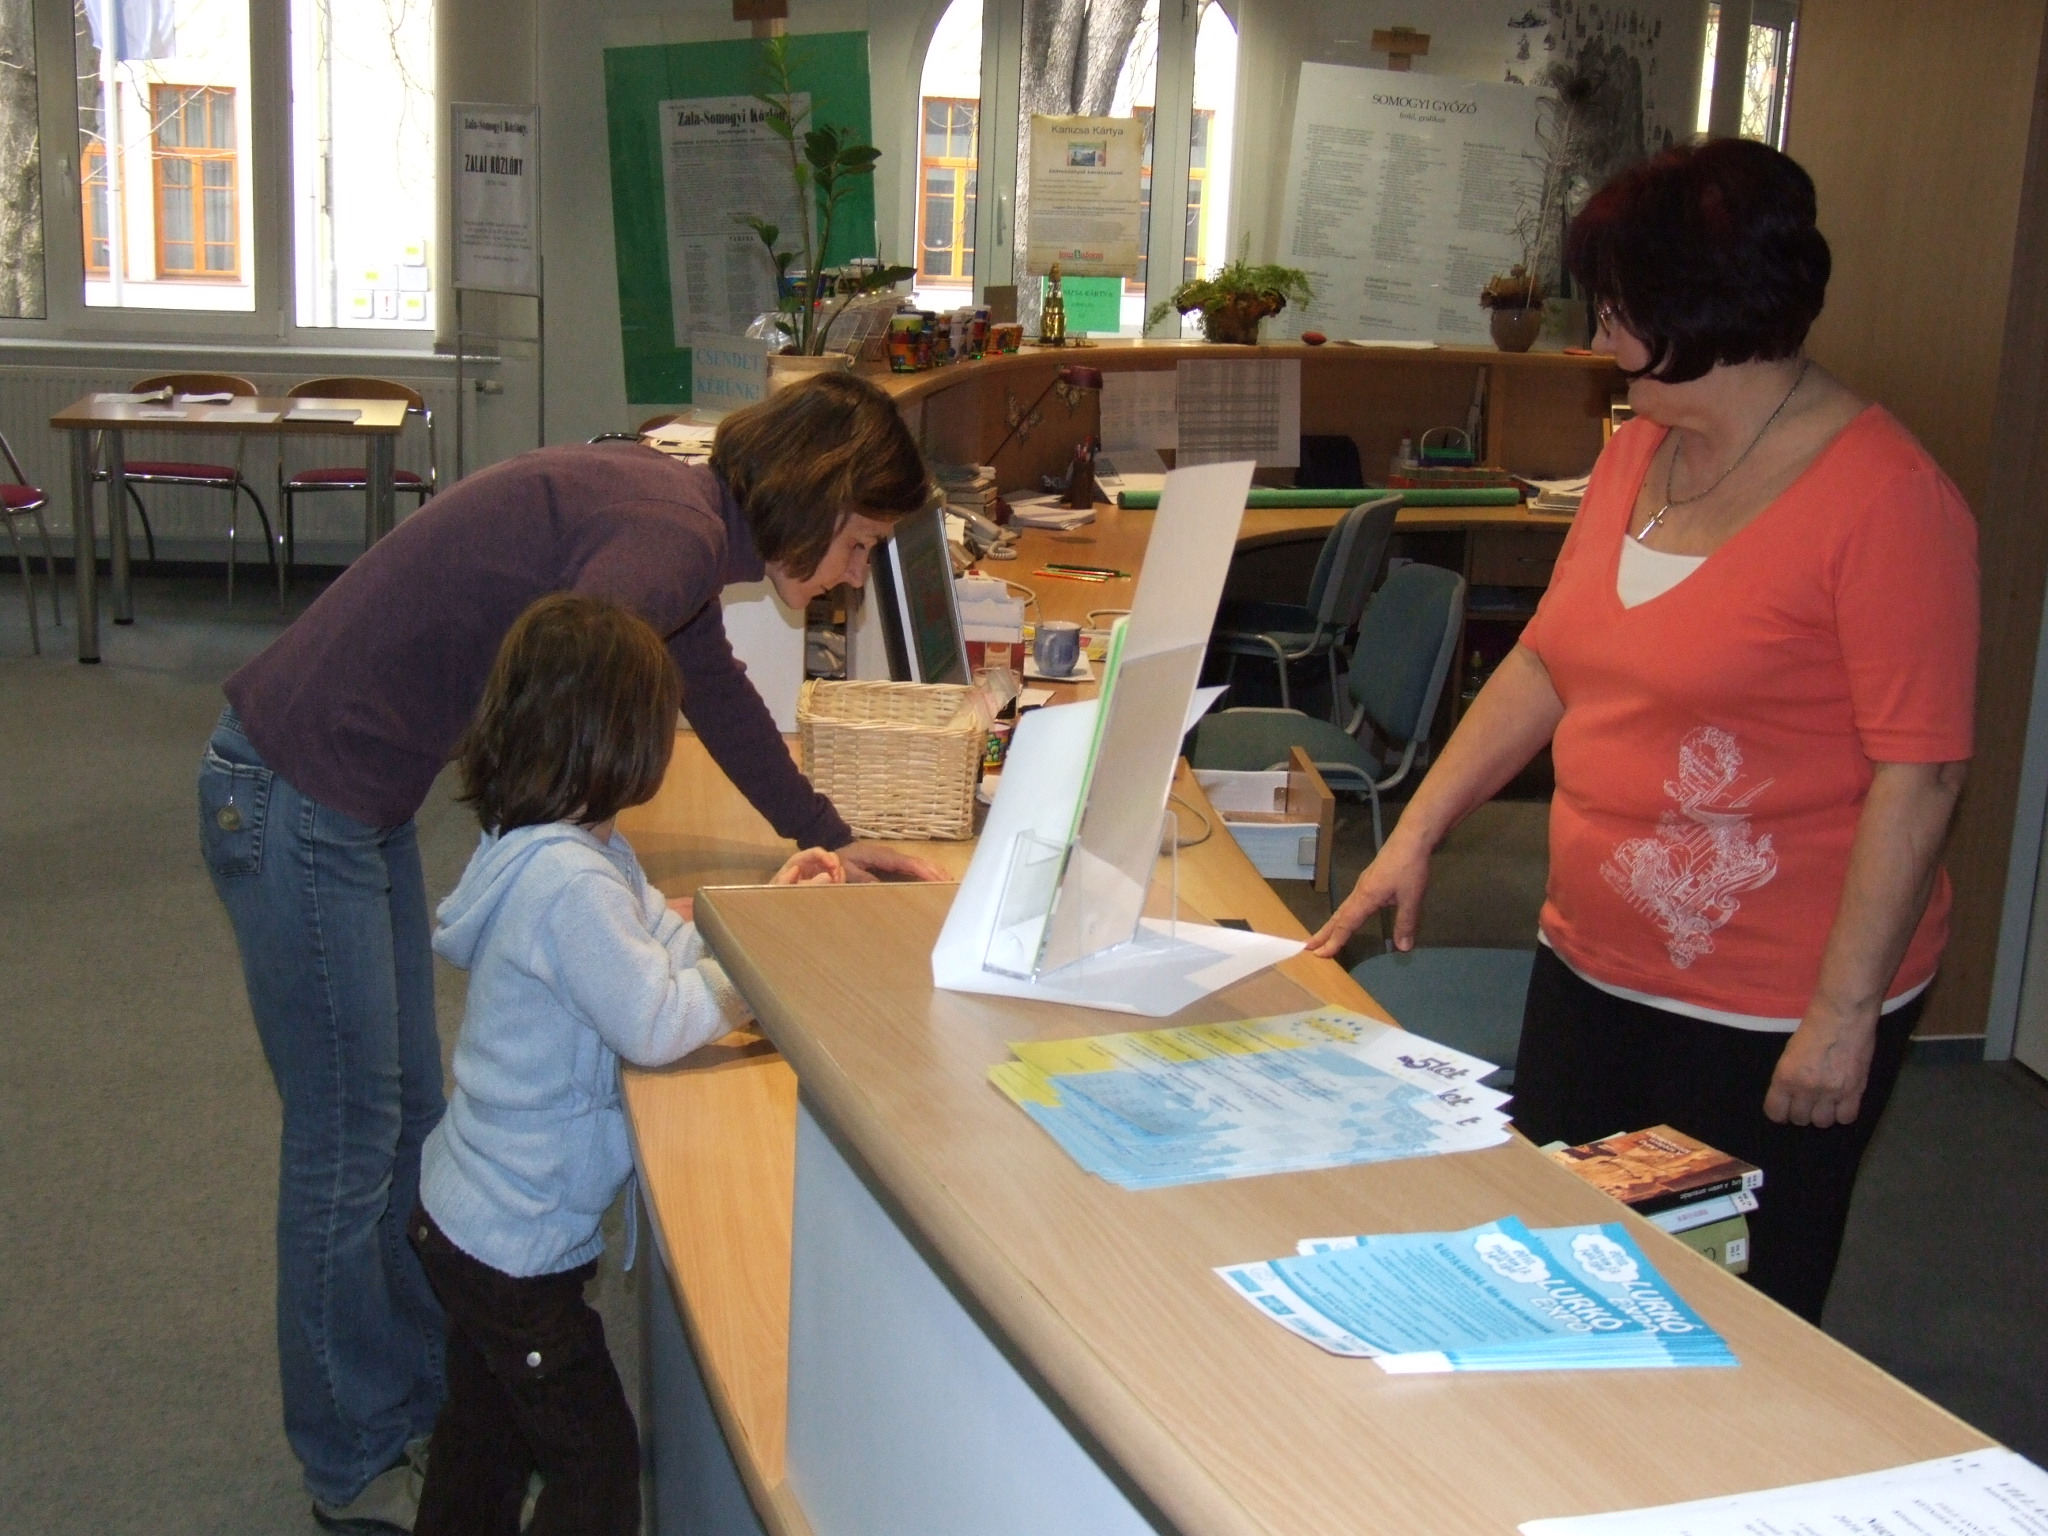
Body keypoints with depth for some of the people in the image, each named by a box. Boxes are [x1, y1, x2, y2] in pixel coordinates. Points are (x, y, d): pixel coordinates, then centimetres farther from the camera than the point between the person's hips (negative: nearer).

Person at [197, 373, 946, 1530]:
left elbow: (716, 690, 23)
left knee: (412, 1115, 19)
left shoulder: (687, 522, 8)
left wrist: (828, 839, 26)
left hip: (359, 801, 10)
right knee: (349, 1139, 3)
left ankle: (426, 1392, 35)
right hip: (294, 803, -10)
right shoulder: (671, 533, -23)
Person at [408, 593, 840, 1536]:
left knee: (484, 1441, 25)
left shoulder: (573, 849, 2)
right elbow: (656, 1024, -27)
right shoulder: (567, 882, -30)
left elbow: (659, 942, 10)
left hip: (464, 1213, 10)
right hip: (515, 1243, -10)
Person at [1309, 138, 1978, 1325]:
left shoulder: (1884, 499, -17)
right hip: (1594, 966, 7)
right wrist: (1417, 834, 6)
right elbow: (1548, 663, 13)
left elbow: (1919, 777, -19)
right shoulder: (1639, 453, 7)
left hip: (1769, 1017, -7)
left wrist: (1845, 1013, -19)